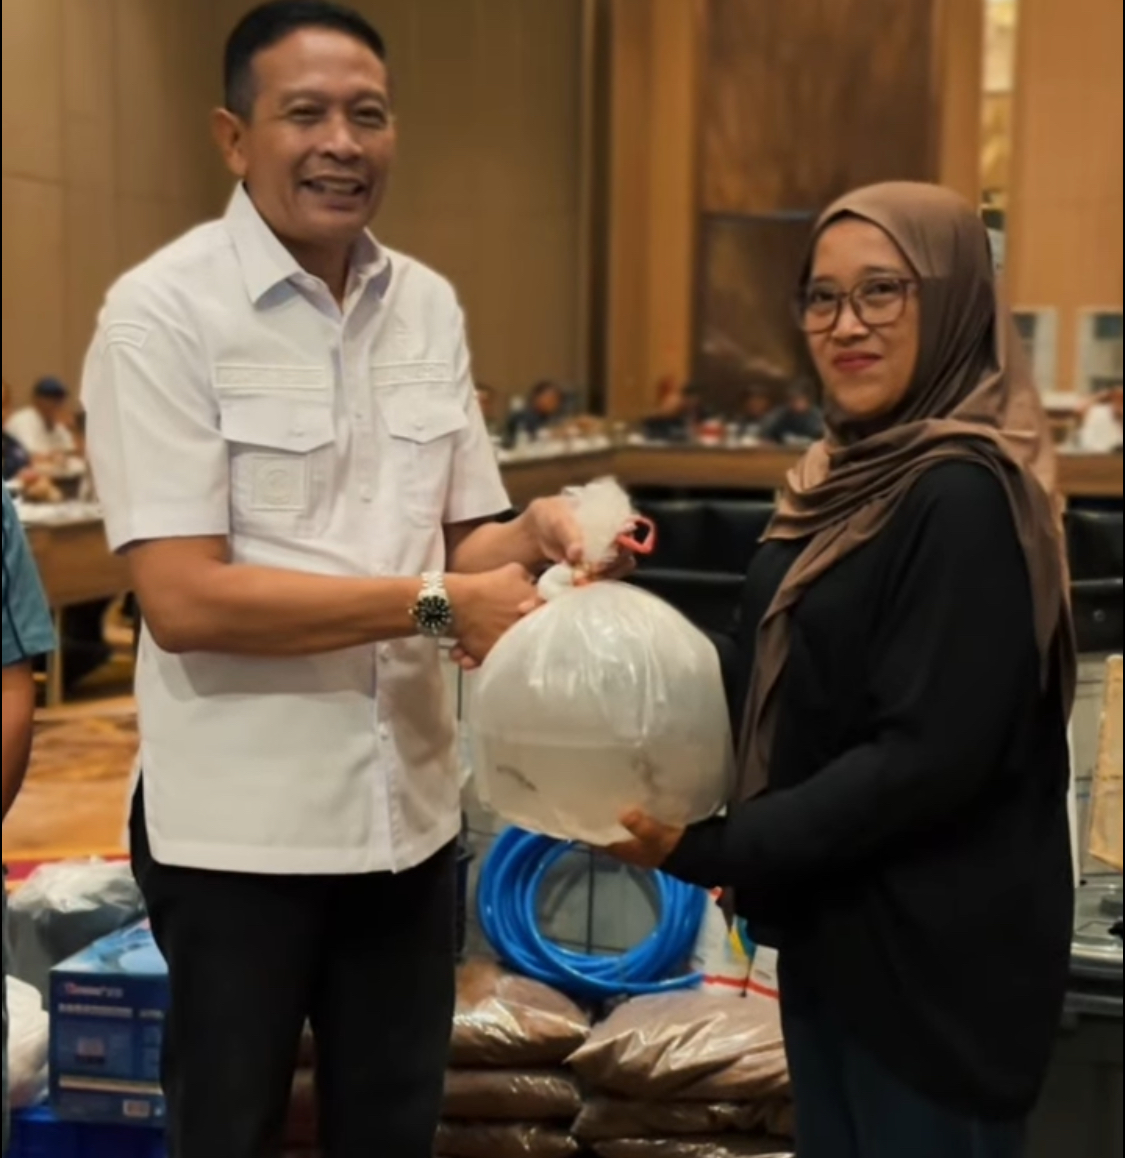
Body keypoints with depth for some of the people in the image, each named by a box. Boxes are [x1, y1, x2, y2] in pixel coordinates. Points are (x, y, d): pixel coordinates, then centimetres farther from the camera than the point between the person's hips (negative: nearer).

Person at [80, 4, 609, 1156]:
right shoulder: (164, 311, -13)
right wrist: (435, 606, -21)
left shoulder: (429, 305, 6)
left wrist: (531, 538, -11)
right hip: (238, 824, -5)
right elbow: (183, 596, -20)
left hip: (407, 806, 6)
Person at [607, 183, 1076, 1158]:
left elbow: (928, 758, -25)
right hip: (838, 930, 8)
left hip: (937, 956, -8)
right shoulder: (853, 474, 7)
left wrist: (712, 852, -21)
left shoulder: (967, 497, -21)